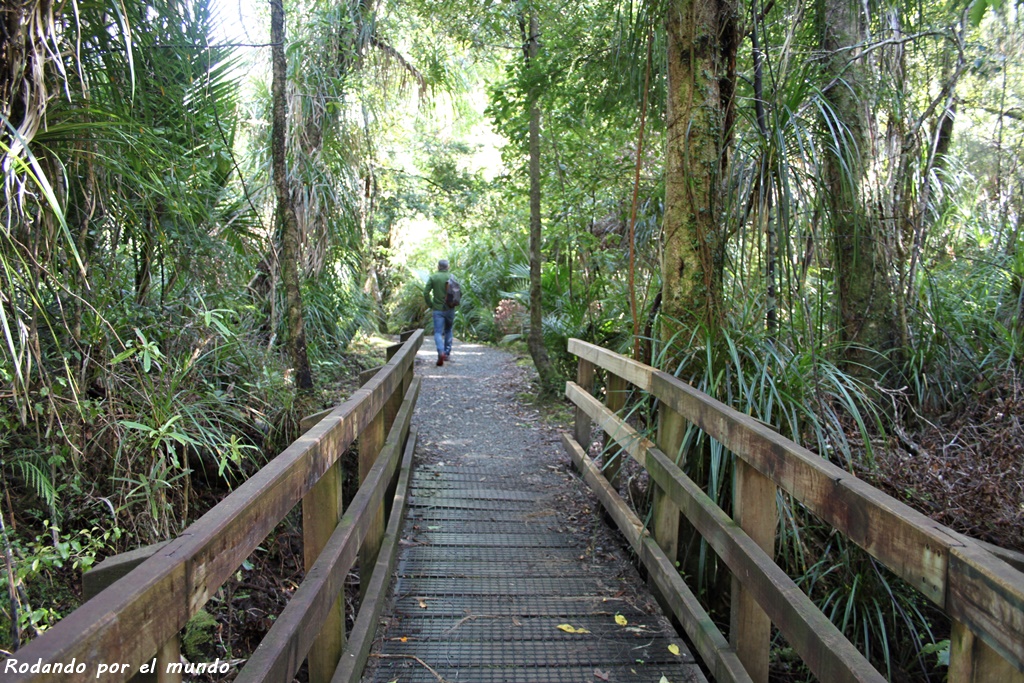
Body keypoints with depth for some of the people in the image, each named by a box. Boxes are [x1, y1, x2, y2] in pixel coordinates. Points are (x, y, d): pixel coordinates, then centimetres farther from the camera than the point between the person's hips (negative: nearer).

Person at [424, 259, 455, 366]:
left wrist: (430, 305, 5)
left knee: (438, 333, -3)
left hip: (438, 309, -2)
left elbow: (426, 293, -8)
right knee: (448, 331, 20)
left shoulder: (433, 277, -3)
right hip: (450, 309, 2)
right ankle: (447, 353, 22)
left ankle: (441, 352, -25)